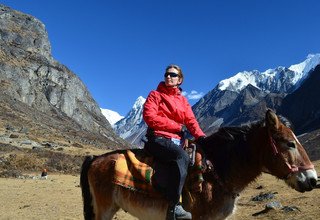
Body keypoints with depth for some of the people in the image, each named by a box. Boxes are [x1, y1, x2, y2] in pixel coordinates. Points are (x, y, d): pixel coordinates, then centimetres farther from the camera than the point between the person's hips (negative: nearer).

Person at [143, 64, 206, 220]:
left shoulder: (183, 100, 20)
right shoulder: (155, 95, 7)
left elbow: (191, 120, 8)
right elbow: (149, 117, -8)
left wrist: (200, 136, -13)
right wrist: (178, 126, -10)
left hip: (176, 141, 6)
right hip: (158, 139, -6)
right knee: (182, 156, -32)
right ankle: (174, 207, -32)